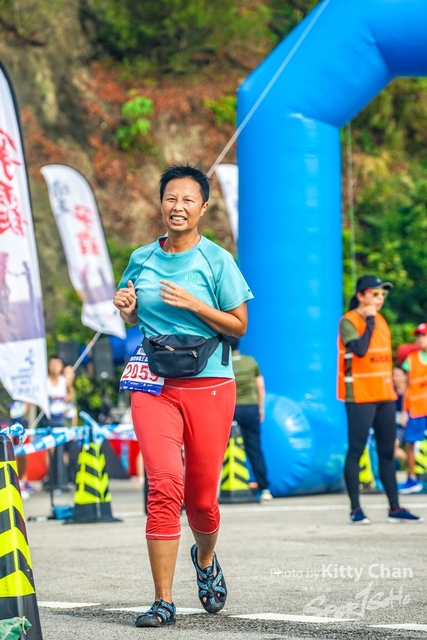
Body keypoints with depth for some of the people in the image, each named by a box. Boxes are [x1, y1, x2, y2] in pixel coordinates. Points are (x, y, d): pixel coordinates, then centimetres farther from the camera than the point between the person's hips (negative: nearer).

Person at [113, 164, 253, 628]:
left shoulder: (216, 260, 0)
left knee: (200, 497, 4)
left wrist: (193, 304, -14)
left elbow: (239, 326, -1)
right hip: (154, 386, 1)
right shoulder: (141, 259, 9)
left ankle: (205, 558, 39)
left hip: (209, 385, -1)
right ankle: (163, 602, -12)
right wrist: (126, 308, -2)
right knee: (164, 486, -15)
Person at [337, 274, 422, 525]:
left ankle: (395, 508, 10)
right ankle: (356, 510, -3)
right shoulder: (348, 321, -9)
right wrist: (370, 322, -18)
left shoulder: (381, 320, 15)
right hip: (360, 397, -8)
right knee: (356, 451, -5)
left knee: (387, 452, 8)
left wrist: (393, 388, 17)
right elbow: (360, 349, -25)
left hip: (385, 395, 8)